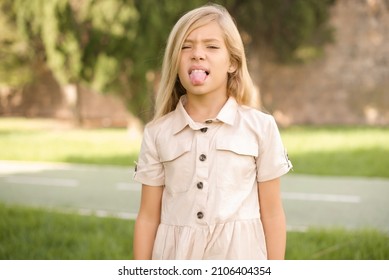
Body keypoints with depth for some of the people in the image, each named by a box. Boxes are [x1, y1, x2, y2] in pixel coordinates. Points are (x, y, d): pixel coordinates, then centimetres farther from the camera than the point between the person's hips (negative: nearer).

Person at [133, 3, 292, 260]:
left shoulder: (260, 127, 0)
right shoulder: (158, 133, 4)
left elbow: (272, 213, 2)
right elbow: (148, 217, 6)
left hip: (239, 259, -1)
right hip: (176, 261, 1)